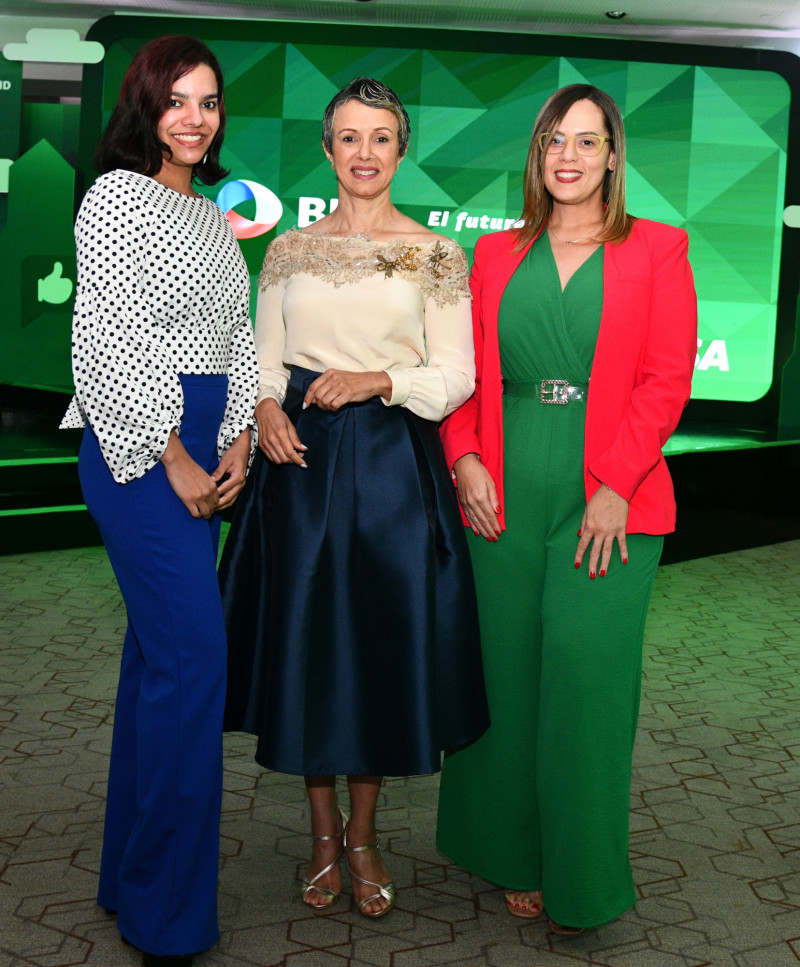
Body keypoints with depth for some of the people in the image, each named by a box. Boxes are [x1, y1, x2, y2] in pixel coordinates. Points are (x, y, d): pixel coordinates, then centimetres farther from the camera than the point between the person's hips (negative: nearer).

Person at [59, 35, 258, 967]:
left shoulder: (212, 217, 17)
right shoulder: (118, 195, -7)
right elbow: (108, 340, -14)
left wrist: (237, 443, 4)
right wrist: (172, 459, -13)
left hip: (204, 450, 8)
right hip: (139, 445, -8)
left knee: (158, 647, 12)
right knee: (192, 653, -11)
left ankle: (133, 872, 24)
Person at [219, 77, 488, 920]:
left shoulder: (435, 254, 2)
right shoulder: (288, 250, 9)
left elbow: (455, 378, 0)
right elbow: (263, 359, 11)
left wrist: (379, 381, -16)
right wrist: (266, 406, -10)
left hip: (394, 464, -2)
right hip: (302, 460, 2)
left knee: (383, 639, 3)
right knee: (305, 637, 5)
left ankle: (365, 833, 23)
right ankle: (323, 831, 23)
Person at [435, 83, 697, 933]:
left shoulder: (655, 250, 4)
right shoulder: (497, 254, 14)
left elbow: (666, 379, -4)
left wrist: (615, 487, -14)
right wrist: (464, 458, -5)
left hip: (609, 499, -3)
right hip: (504, 495, 3)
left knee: (585, 676, -4)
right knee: (510, 675, 7)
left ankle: (581, 879, 13)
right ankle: (520, 859, 23)